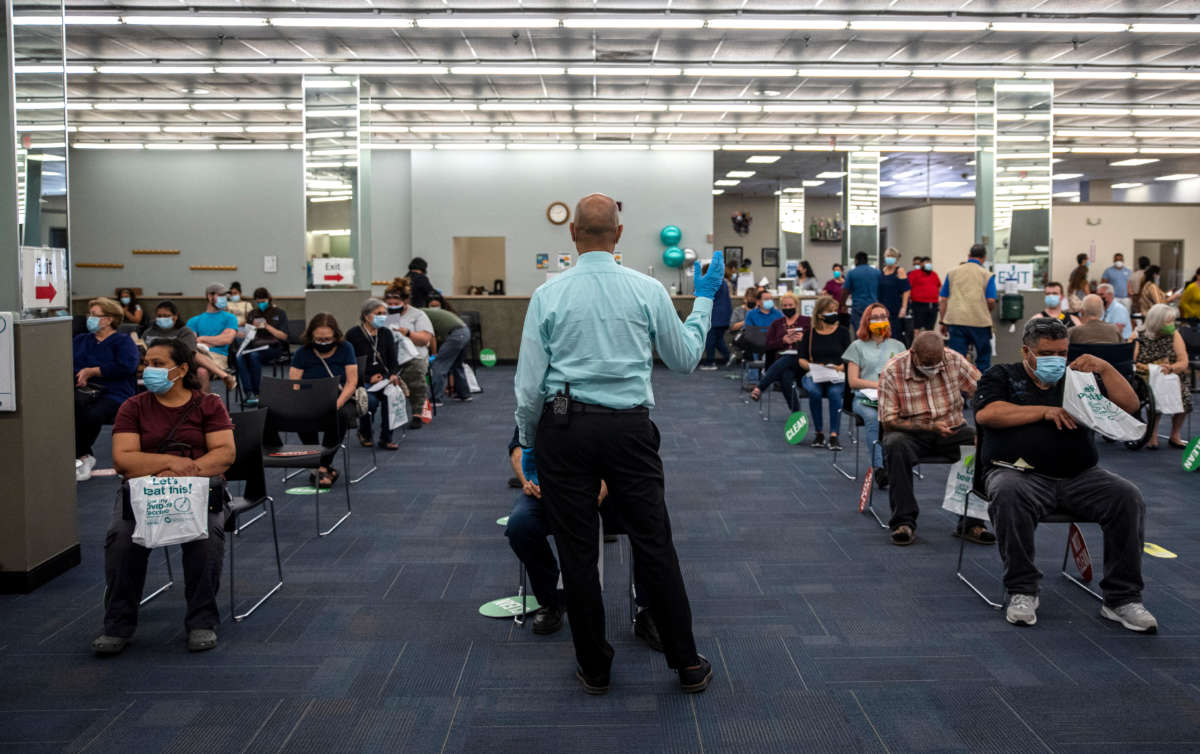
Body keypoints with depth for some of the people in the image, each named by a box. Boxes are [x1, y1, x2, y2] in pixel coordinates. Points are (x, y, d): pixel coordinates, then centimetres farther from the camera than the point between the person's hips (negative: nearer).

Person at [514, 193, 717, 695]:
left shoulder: (548, 295, -1)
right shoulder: (648, 290, -1)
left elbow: (529, 384, -2)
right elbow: (685, 359, 11)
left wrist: (528, 442, 13)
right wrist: (704, 298, 22)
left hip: (565, 428, 0)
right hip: (629, 428, 1)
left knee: (578, 551, 8)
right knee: (654, 544, 8)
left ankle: (594, 669, 19)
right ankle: (687, 664, 17)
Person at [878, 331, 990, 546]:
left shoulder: (955, 361, -5)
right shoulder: (891, 373, -13)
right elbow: (888, 421, -14)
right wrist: (930, 427, -26)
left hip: (952, 430, 2)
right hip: (911, 432, -2)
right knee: (895, 446, -36)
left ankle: (971, 523, -15)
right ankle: (904, 523, -27)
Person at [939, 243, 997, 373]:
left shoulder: (952, 273, 9)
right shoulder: (987, 275, 1)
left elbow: (942, 300, 6)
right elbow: (991, 301, -6)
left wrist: (943, 322, 11)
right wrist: (988, 311, 16)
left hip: (956, 321, 2)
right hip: (980, 321, -1)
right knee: (983, 357, 15)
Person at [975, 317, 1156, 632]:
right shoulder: (1002, 376, 15)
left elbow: (1129, 405, 13)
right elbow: (986, 414, -5)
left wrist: (1105, 368, -1)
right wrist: (1045, 411, -6)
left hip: (1079, 477, 4)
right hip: (1022, 474, -3)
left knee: (1128, 497, -23)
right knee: (1009, 495, -37)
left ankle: (1122, 598, -16)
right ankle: (1022, 592, -25)